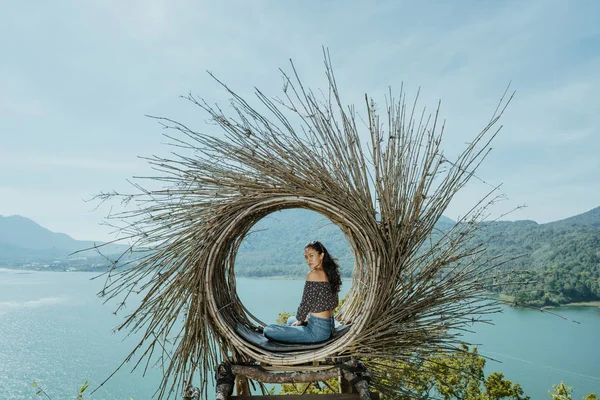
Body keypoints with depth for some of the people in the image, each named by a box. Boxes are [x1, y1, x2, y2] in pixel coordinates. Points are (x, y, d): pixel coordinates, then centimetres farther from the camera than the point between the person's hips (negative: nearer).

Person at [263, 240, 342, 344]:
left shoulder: (313, 274, -17)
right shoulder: (330, 273, 7)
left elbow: (306, 303, -14)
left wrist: (299, 320, 6)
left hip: (317, 330, -9)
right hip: (329, 326, 9)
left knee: (268, 330, -6)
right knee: (291, 320, 35)